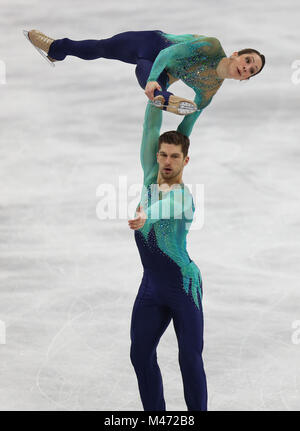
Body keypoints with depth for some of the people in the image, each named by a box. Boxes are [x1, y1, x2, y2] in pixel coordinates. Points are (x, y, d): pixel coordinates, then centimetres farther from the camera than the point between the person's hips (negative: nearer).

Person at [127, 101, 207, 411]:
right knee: (141, 354, 2)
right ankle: (154, 413, 11)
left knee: (189, 357, -6)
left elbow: (169, 206, -38)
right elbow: (150, 131, 1)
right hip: (151, 285, 6)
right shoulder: (151, 179, 5)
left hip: (184, 284, -6)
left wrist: (145, 216, -58)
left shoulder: (184, 196, -14)